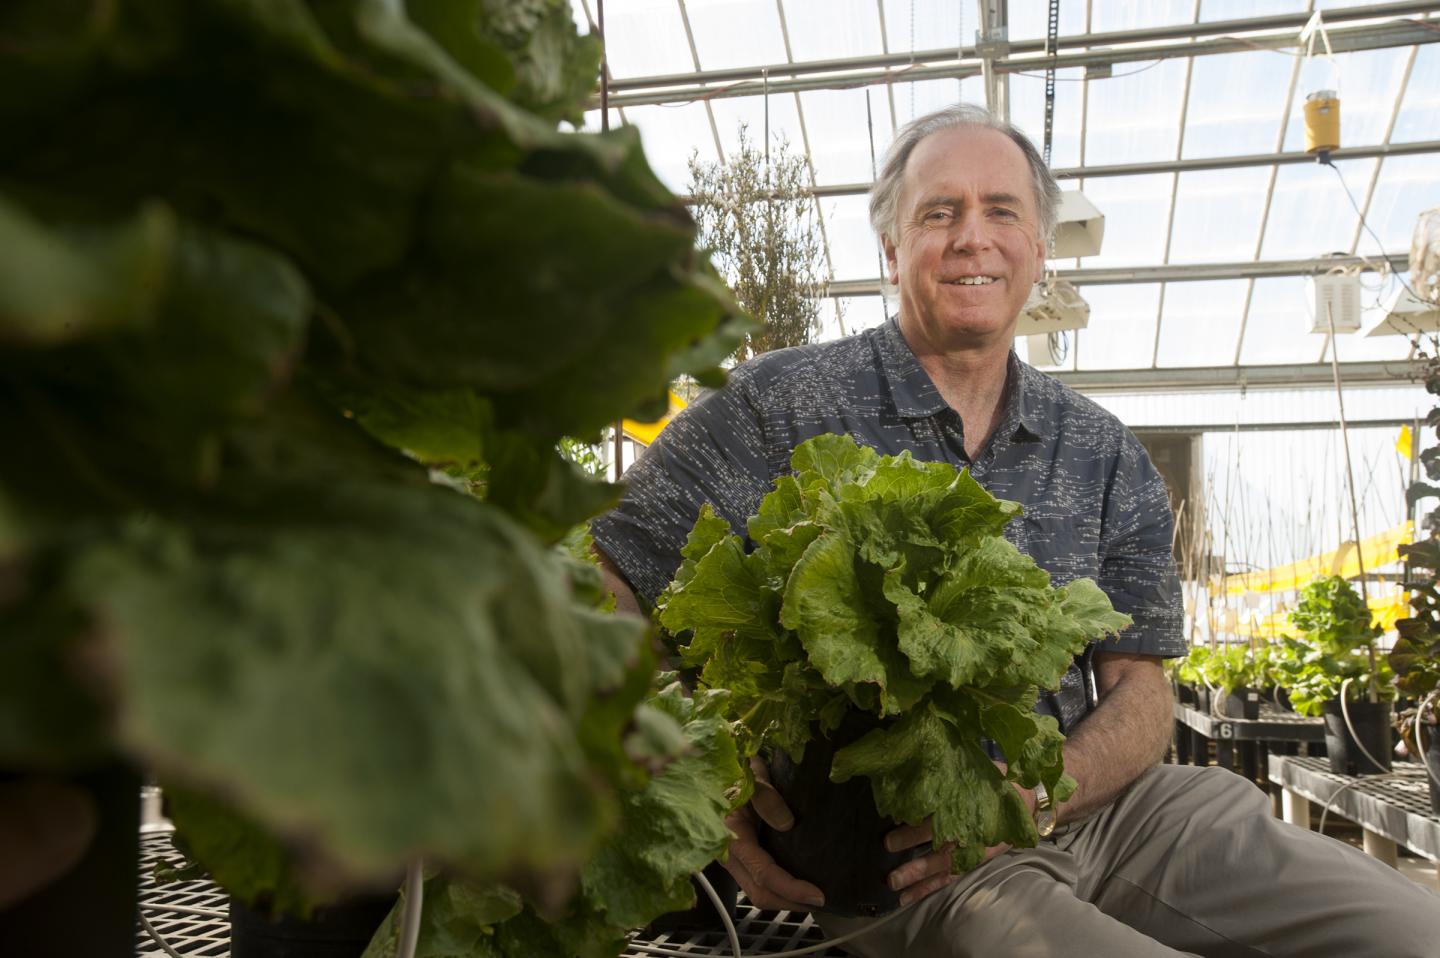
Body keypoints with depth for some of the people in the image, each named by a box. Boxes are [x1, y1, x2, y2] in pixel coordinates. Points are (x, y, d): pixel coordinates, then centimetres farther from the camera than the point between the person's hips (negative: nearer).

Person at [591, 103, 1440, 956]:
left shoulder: (1106, 456, 9)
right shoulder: (783, 405, -5)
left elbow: (1139, 690, 7)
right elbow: (597, 582, -7)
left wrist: (1031, 797, -15)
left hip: (1091, 805, 5)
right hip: (887, 847, -4)